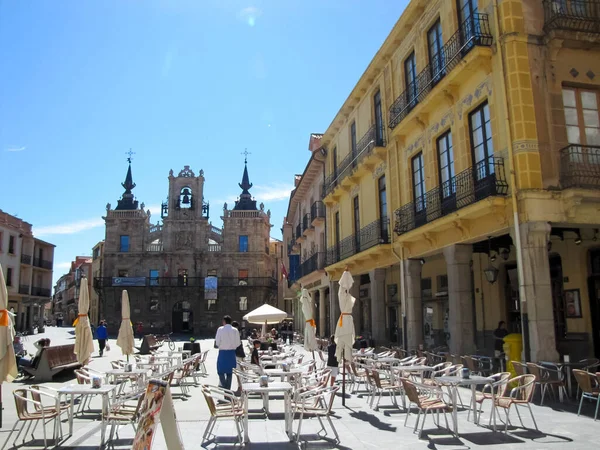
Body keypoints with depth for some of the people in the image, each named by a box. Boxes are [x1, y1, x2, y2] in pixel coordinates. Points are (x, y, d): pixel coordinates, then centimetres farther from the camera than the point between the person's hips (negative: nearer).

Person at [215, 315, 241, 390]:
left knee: (221, 371, 7)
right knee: (229, 372, 12)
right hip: (232, 352, 3)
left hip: (223, 352, -3)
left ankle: (224, 387, -10)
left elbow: (217, 342, -8)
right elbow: (238, 343, 1)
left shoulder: (220, 329, -8)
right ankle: (228, 388, 15)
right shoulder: (235, 330, -1)